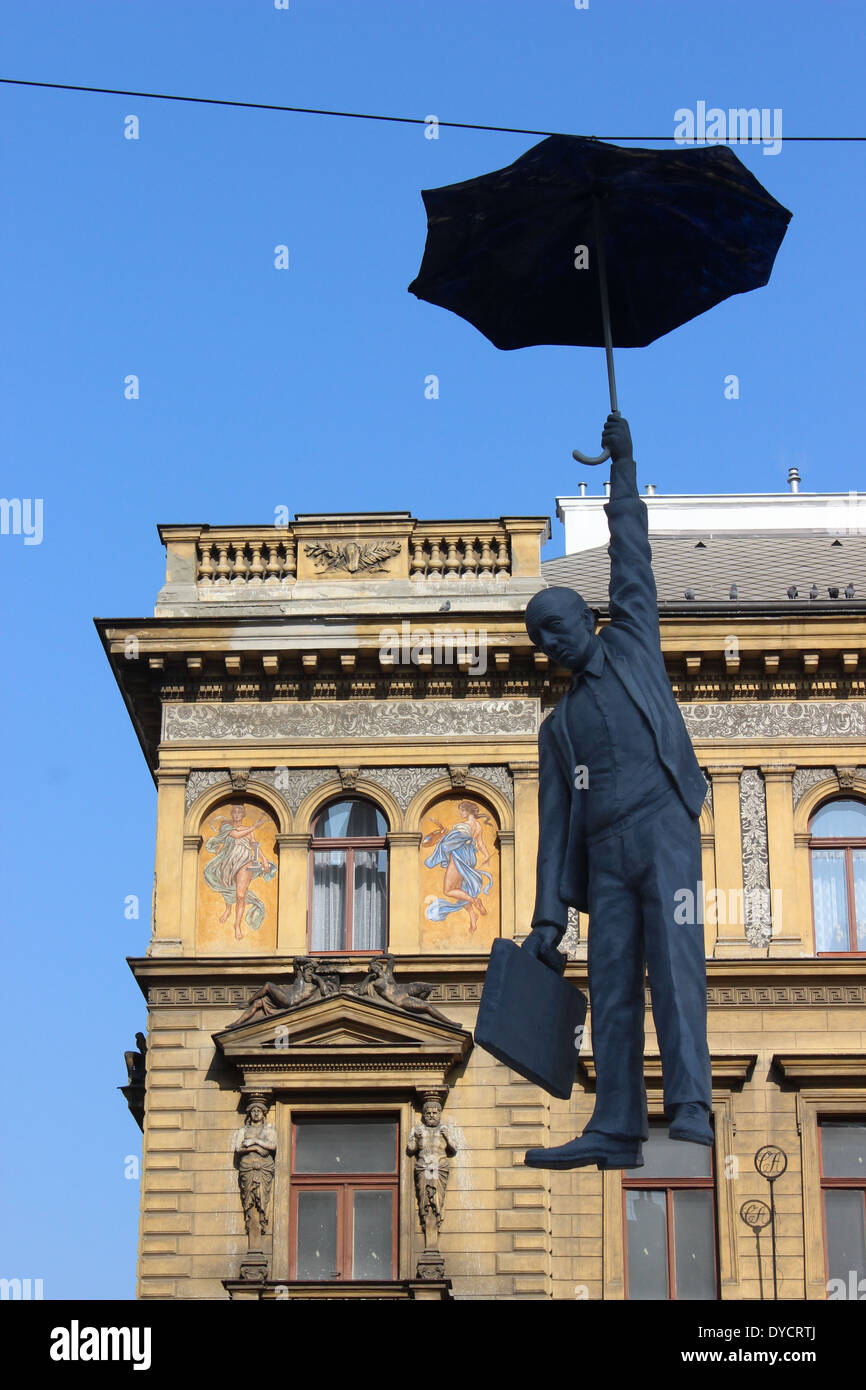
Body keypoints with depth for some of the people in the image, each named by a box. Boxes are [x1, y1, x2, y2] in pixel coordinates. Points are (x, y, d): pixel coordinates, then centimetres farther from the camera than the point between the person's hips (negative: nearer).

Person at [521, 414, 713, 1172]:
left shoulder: (630, 643, 18)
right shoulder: (558, 726, 23)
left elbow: (632, 561, 15)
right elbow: (555, 824, 17)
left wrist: (622, 464, 18)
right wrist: (548, 916, 9)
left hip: (663, 825, -4)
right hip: (606, 854, 5)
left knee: (675, 962, -17)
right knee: (611, 987, -3)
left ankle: (691, 1110, -26)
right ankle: (616, 1131, -6)